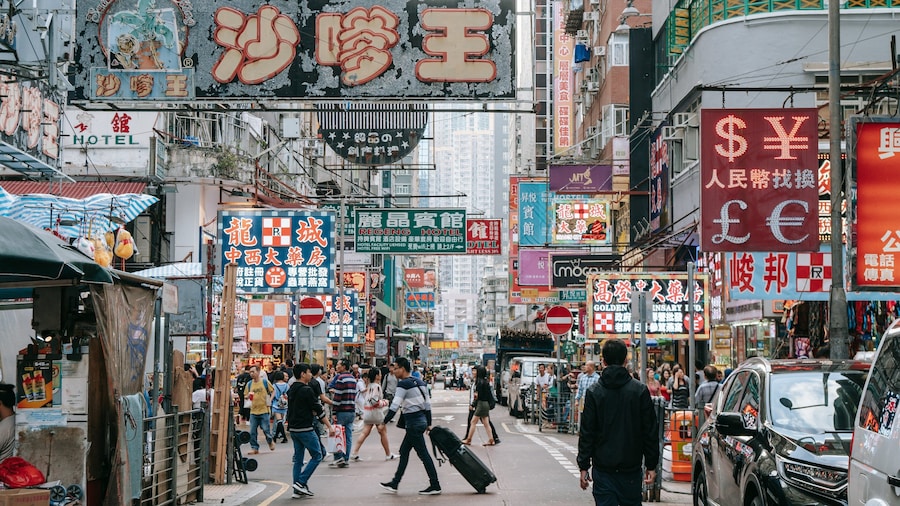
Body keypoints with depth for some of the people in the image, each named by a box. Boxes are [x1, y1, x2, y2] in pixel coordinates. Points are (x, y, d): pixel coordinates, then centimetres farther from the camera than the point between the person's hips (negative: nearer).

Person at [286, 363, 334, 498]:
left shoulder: (291, 390, 12)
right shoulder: (306, 390, -14)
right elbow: (318, 410, -13)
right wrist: (329, 426, -8)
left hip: (293, 429, 9)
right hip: (305, 429, -9)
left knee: (298, 459, 12)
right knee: (316, 456, 1)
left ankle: (297, 490, 10)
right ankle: (301, 482, -6)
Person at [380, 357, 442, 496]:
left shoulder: (403, 384, -13)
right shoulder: (419, 382, 13)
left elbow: (395, 406, -19)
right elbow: (427, 403, 15)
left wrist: (384, 422, -14)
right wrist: (429, 424, 20)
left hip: (413, 424, -9)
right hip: (421, 420, 9)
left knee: (423, 454, -6)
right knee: (404, 451, 15)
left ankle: (435, 486, -4)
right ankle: (394, 484, 21)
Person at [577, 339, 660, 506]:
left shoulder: (594, 392, -3)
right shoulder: (640, 390, -1)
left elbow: (586, 433, -2)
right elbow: (651, 431, 0)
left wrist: (584, 466, 4)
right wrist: (651, 465, 6)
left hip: (603, 468, -1)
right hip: (631, 467, 1)